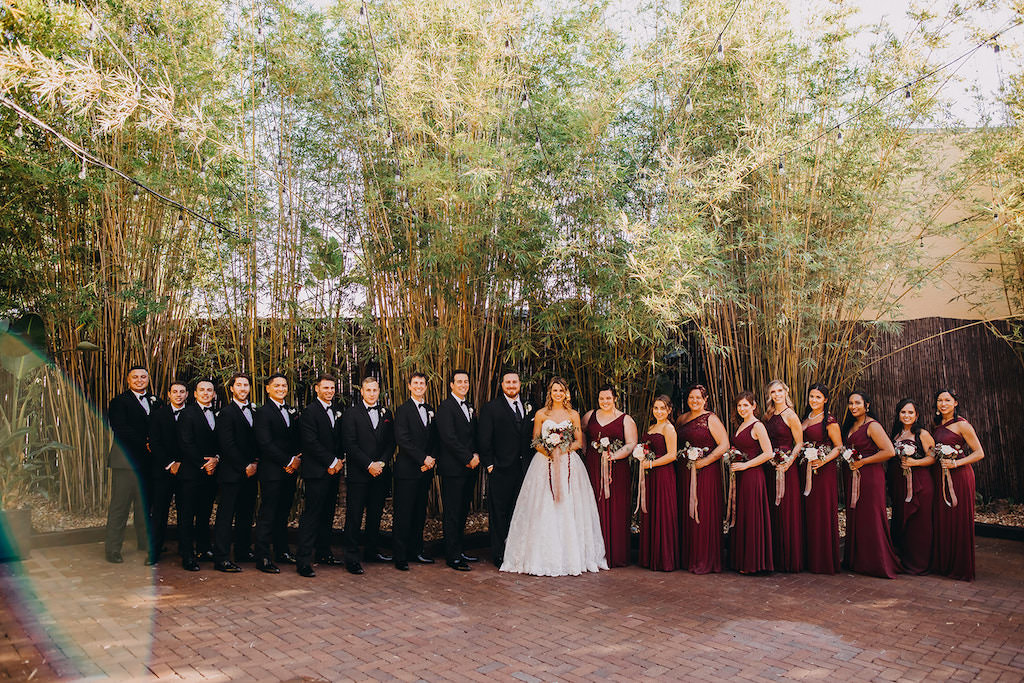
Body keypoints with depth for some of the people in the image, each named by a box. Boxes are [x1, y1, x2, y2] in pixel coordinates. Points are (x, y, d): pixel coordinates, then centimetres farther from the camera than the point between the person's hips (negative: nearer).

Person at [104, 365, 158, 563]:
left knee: (145, 506, 8)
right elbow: (120, 430, -11)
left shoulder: (155, 402, 18)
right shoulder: (119, 401, 1)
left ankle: (146, 547, 14)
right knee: (119, 506, -2)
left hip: (148, 462, 5)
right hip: (126, 460, -5)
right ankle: (112, 549, 5)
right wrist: (145, 445, -12)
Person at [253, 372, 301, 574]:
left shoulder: (292, 411, 16)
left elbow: (299, 440, 19)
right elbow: (265, 444, -14)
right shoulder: (263, 412, -6)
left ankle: (282, 552, 23)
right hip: (272, 472, -7)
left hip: (290, 472, 7)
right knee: (267, 515, -4)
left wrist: (298, 459, 0)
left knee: (283, 513, 14)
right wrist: (288, 461, -13)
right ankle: (263, 558, 1)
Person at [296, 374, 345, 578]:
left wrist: (339, 461, 3)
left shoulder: (336, 412, 16)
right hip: (316, 472, -8)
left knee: (328, 515, 13)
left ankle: (323, 553, 24)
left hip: (332, 471, 8)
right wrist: (332, 462, -13)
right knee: (311, 514, -8)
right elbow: (311, 442, -16)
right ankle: (303, 560, -5)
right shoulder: (310, 412, -9)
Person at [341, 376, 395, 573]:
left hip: (380, 474, 5)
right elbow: (350, 444, -8)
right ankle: (351, 557, 2)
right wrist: (369, 465, -14)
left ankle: (373, 551, 24)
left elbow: (391, 442, 9)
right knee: (354, 517, -2)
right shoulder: (351, 414, -1)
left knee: (375, 514, 12)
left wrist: (382, 462, -6)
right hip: (358, 474, -4)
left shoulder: (386, 414, 13)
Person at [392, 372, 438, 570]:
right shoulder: (402, 410, -4)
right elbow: (403, 440, -13)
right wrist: (423, 458, -15)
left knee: (420, 513, 11)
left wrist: (431, 459, -3)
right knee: (403, 514, -3)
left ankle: (416, 551, 21)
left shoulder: (431, 410, 14)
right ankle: (400, 557, 2)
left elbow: (435, 439, 14)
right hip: (407, 470, -6)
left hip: (425, 471, 6)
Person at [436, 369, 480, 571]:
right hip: (453, 468, -8)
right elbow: (449, 438, -16)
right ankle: (452, 556, 3)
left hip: (469, 468, 8)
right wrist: (468, 458, -14)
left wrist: (476, 455, 1)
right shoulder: (445, 407, -8)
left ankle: (458, 551, 20)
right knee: (452, 514, -2)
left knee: (463, 512, 12)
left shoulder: (469, 407, 17)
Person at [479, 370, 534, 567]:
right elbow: (485, 440, -4)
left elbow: (531, 438, 16)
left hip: (524, 468, 5)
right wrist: (489, 465, -9)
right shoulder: (491, 408, -2)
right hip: (501, 470, -4)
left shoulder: (527, 408, 13)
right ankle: (499, 555, 9)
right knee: (499, 513, 1)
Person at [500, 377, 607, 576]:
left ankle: (572, 556, 6)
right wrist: (548, 451, -13)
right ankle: (545, 556, 1)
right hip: (545, 464, -1)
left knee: (569, 508, -2)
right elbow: (535, 442, 6)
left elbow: (579, 441, 8)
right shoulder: (541, 414, 6)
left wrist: (564, 449, -10)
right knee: (544, 508, -5)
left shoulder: (573, 415, 9)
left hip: (569, 464, 1)